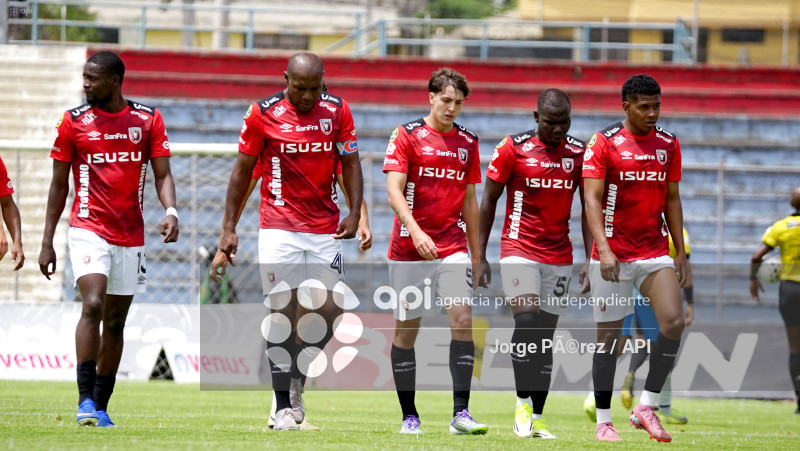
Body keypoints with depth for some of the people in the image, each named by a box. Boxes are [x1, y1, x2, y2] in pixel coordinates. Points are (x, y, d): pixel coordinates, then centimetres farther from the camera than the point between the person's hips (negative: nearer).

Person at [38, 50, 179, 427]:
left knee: (115, 322, 8)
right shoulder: (74, 121, 1)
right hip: (89, 230, -3)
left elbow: (162, 174, 4)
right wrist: (47, 242, 4)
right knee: (93, 305, -21)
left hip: (131, 237, 3)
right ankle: (85, 400, -22)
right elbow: (59, 185, 6)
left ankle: (100, 407, 16)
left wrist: (170, 210, -17)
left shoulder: (147, 120, 3)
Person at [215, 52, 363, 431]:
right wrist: (229, 227, 3)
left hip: (325, 229, 3)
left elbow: (350, 165, 9)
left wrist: (355, 213, -6)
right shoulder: (263, 114, -3)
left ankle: (298, 377, 21)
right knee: (283, 311, -6)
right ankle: (283, 405, -2)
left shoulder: (337, 111, 4)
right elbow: (243, 171, 4)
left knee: (329, 311, -3)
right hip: (280, 227, -3)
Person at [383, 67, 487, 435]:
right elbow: (394, 191, -12)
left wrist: (476, 253, 17)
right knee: (406, 329, 1)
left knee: (463, 318, -13)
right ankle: (409, 416, 12)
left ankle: (461, 413, -14)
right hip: (409, 249, -3)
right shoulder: (407, 136, -3)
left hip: (453, 248, 3)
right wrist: (416, 232, -27)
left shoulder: (467, 142, 11)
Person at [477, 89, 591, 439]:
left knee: (545, 337, 3)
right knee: (527, 321, -19)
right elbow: (488, 202, 2)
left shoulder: (580, 153, 4)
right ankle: (523, 403, -7)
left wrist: (591, 260, 0)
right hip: (519, 250, -3)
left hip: (559, 257, 3)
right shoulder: (513, 148, -4)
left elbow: (588, 209, 8)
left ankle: (534, 420, 7)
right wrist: (480, 256, 0)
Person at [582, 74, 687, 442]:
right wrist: (604, 249, -24)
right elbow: (592, 200, -12)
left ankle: (646, 406, -3)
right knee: (609, 335, 1)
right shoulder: (603, 144, -7)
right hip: (613, 256, -4)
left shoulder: (668, 144, 8)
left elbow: (672, 200, 14)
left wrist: (681, 252, 9)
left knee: (674, 322, -14)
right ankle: (603, 420, 12)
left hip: (655, 253, 4)